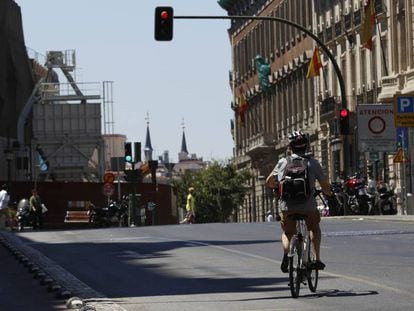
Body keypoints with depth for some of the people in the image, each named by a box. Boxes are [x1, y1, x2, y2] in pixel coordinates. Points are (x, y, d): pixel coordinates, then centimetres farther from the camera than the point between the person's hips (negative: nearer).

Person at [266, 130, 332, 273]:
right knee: (315, 228, 28)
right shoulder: (312, 162, 4)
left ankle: (286, 252, -8)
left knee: (287, 233, 23)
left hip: (287, 207, 1)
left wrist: (277, 188, 37)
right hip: (308, 207, -1)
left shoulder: (283, 162, 8)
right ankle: (317, 259, 16)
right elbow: (325, 185, 4)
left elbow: (269, 182, 15)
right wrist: (328, 193, 27)